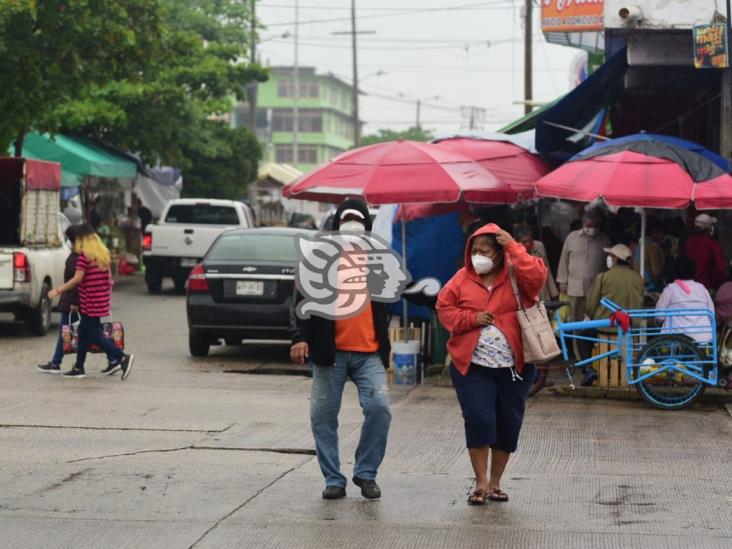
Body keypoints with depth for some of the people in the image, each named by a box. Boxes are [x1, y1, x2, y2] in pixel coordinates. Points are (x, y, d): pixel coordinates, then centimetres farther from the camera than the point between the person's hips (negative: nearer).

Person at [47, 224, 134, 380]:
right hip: (102, 300, 9)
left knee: (94, 335, -3)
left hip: (90, 301, -9)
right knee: (84, 332, 15)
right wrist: (108, 295, 24)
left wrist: (58, 290, -13)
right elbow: (109, 277, 14)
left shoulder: (84, 256, -14)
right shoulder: (103, 254, 10)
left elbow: (77, 279, -19)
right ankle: (79, 368, 19)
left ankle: (122, 358, -11)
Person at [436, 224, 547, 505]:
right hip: (471, 366, 0)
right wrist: (471, 318, -10)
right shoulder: (462, 278, 5)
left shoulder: (515, 276, 1)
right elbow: (444, 309, 7)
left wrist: (513, 247, -17)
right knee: (478, 419, -11)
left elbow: (537, 276, -19)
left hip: (514, 368, 0)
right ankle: (481, 483, -1)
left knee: (508, 425, 7)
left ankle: (495, 483, 22)